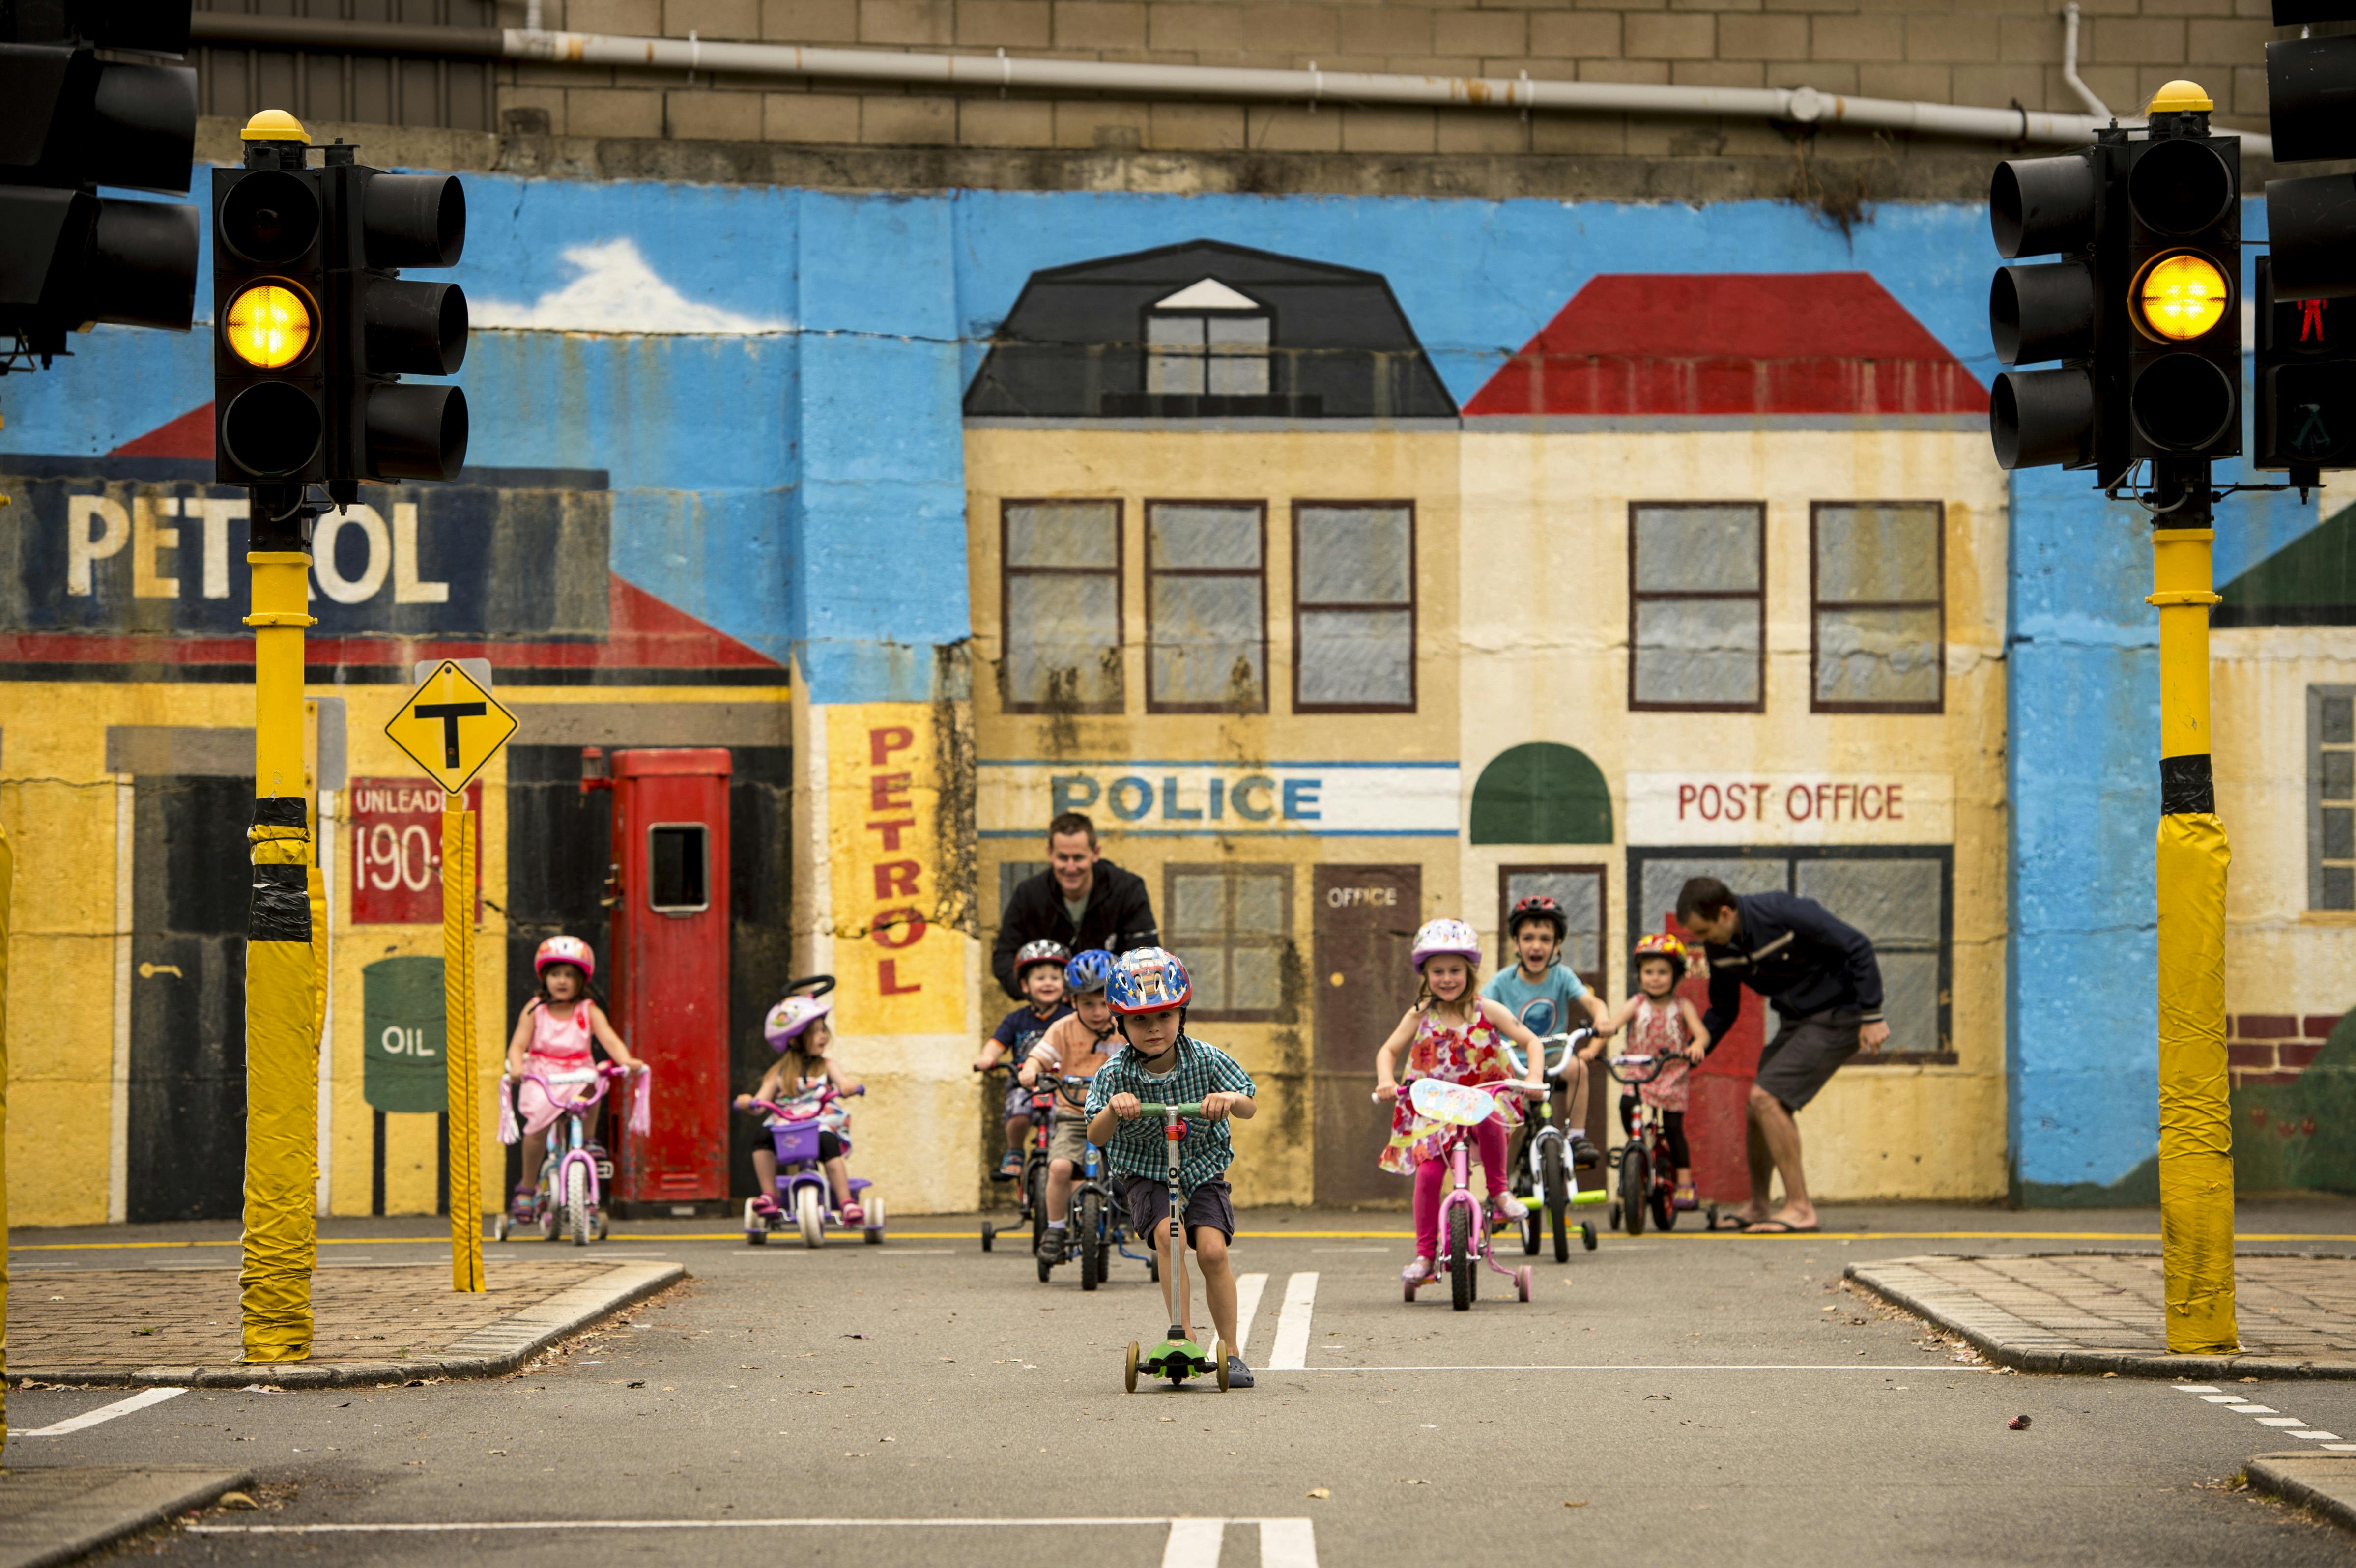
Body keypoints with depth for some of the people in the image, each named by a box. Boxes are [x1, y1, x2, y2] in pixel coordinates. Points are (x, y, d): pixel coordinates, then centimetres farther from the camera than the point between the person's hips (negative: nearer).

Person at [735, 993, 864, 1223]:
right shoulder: (778, 1072, 13)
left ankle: (846, 1203, -30)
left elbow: (843, 1082, -8)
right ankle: (769, 1197, -18)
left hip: (824, 1126, -2)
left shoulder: (827, 1066, 11)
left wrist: (848, 1087, -32)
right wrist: (748, 1102, -19)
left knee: (827, 1144, -33)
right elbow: (762, 1099, 4)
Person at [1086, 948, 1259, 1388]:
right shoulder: (1115, 1074, -13)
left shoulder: (1205, 1059, -11)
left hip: (1203, 1171, 0)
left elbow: (1250, 1108, -10)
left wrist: (1231, 1099, -35)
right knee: (1168, 1233, -29)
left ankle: (1231, 1351, -4)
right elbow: (1096, 1137, -18)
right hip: (1148, 1176, 0)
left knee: (1212, 1248, -18)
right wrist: (1113, 1110, -40)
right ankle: (1184, 1335, -24)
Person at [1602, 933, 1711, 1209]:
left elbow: (1702, 1033, -15)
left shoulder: (1681, 1006, -2)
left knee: (1673, 1127, -6)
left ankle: (1685, 1183, 4)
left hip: (1673, 1075, -1)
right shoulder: (1636, 1005, 0)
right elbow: (1613, 1023, -14)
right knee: (1626, 1105, -26)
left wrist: (1698, 1045, -39)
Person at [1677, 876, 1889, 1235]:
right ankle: (1757, 1207, 27)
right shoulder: (1719, 948, -2)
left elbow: (1858, 947, -19)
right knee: (1760, 1109, 7)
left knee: (1767, 1097, -19)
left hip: (1837, 1017, -8)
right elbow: (1723, 1011, 12)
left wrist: (1871, 1016, -19)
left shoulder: (1784, 913, -25)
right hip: (1795, 1022, 8)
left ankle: (1799, 1208, -15)